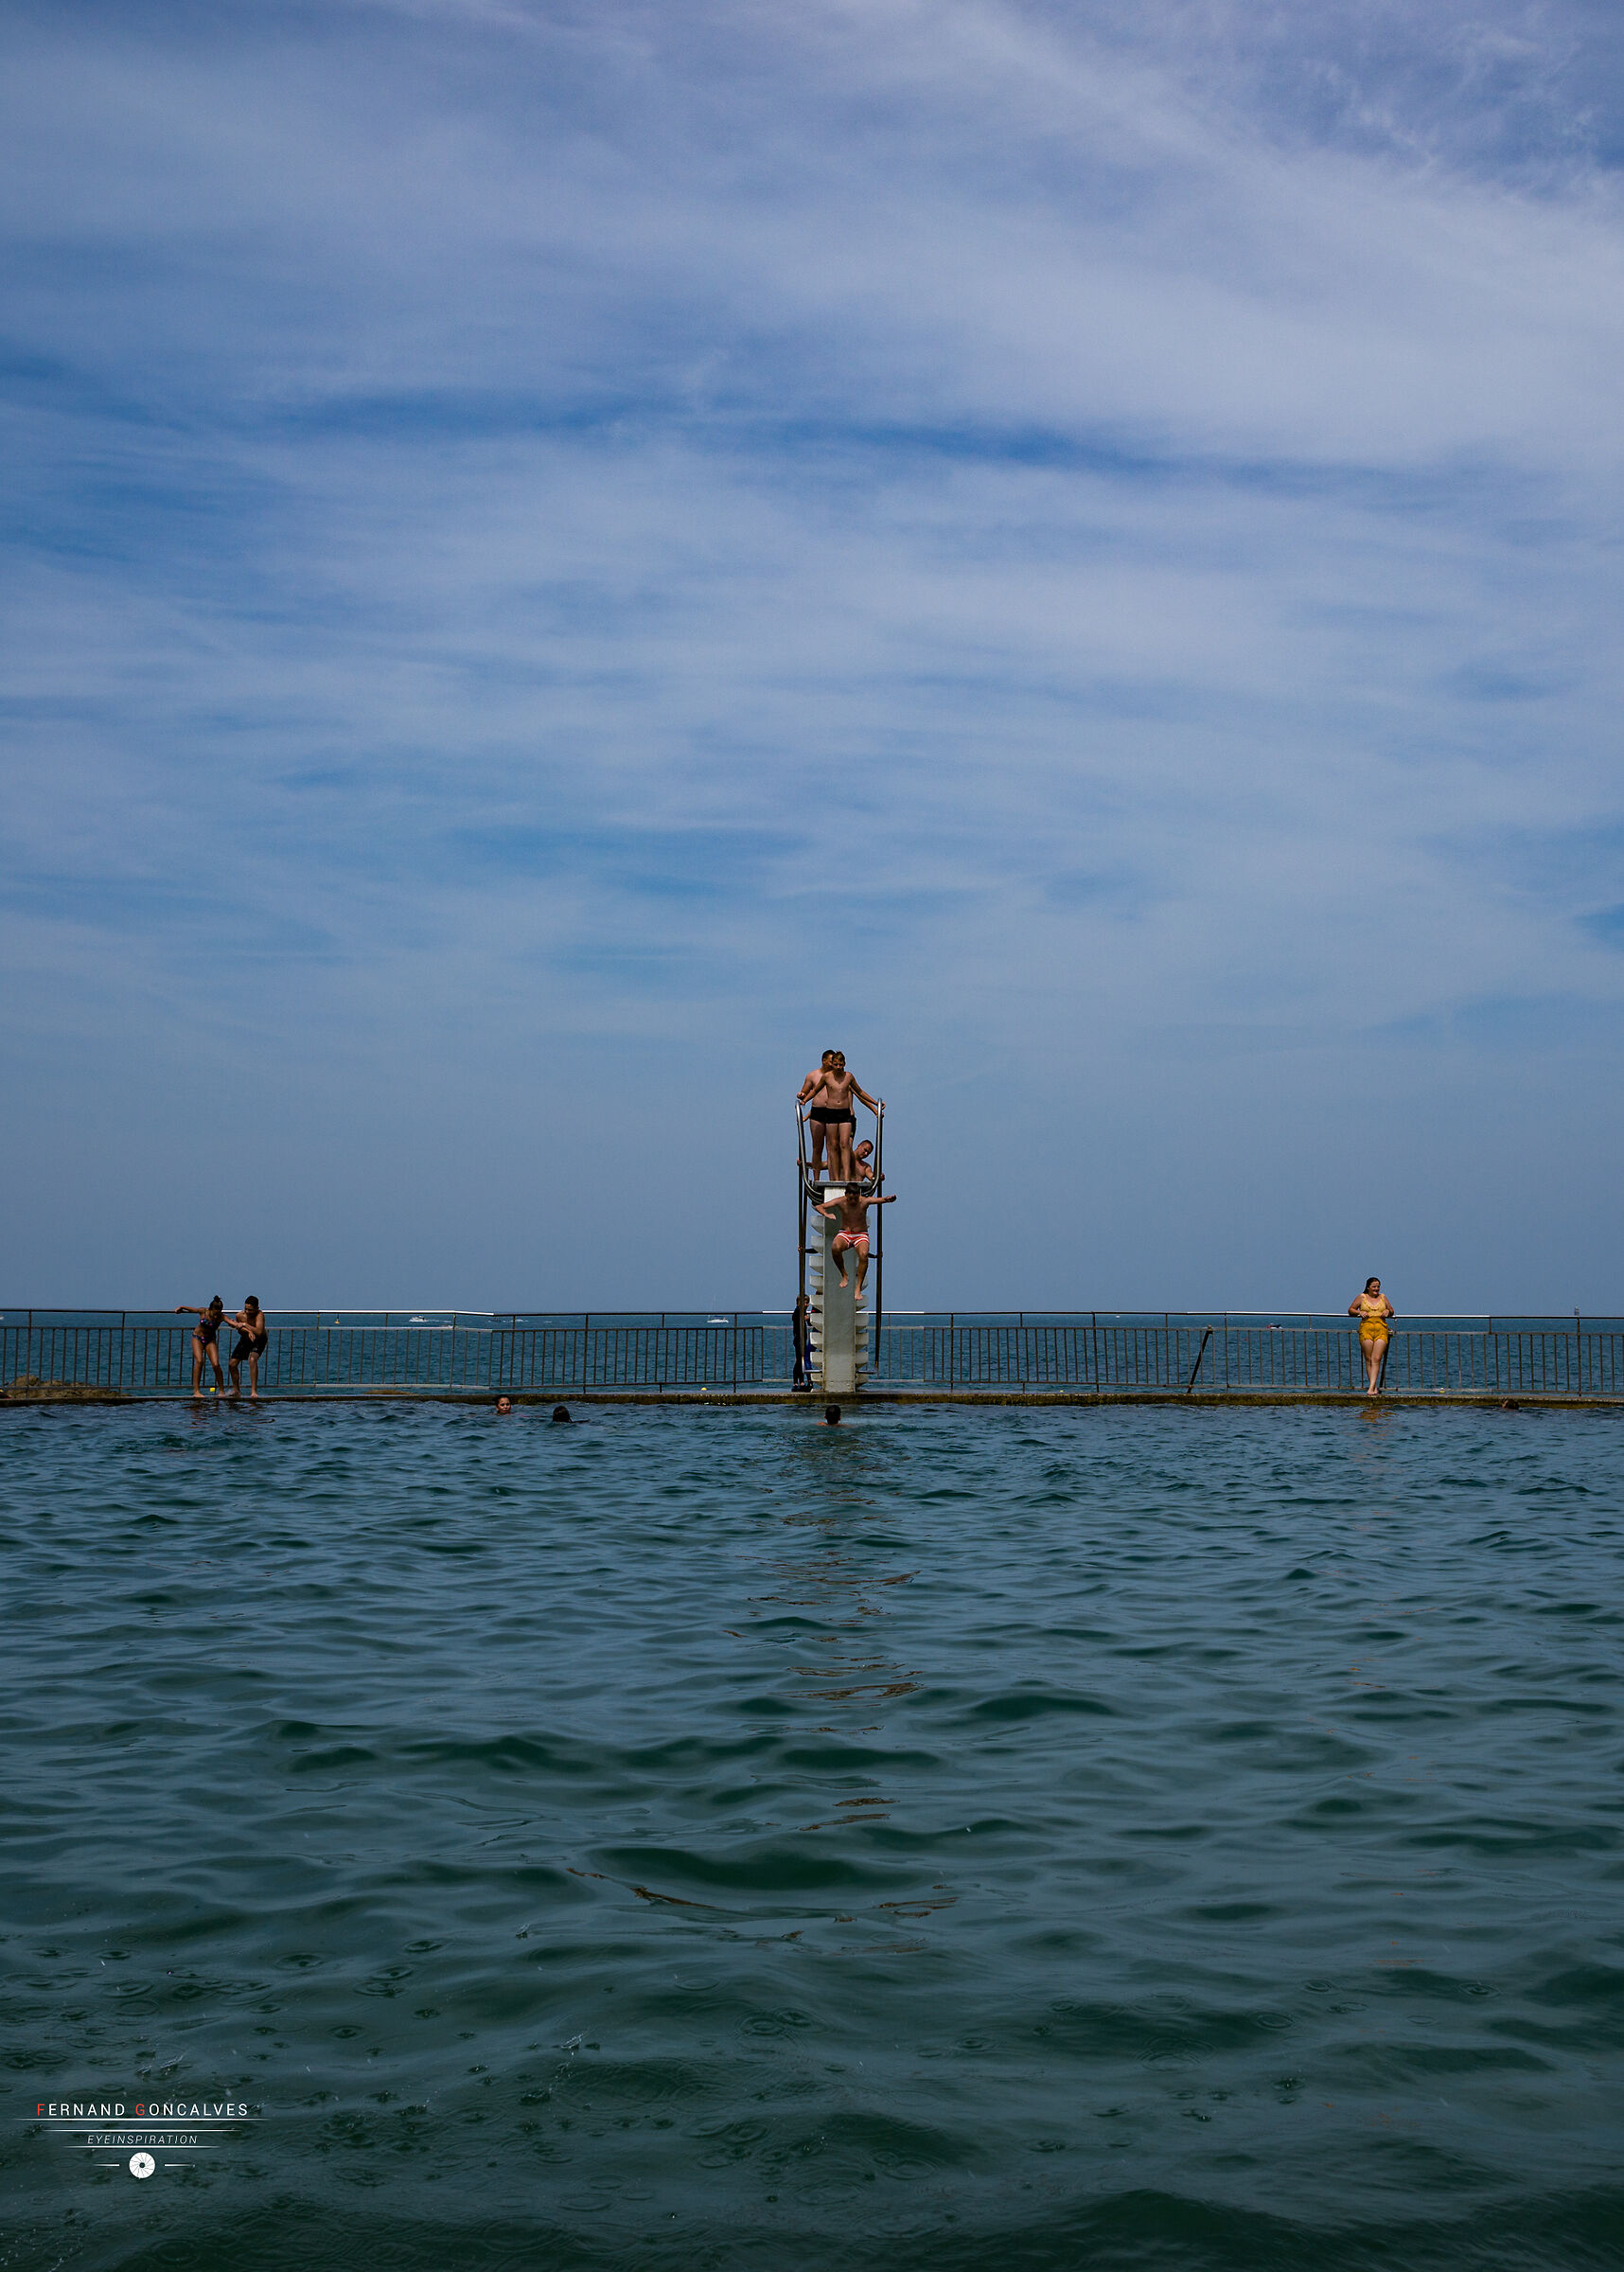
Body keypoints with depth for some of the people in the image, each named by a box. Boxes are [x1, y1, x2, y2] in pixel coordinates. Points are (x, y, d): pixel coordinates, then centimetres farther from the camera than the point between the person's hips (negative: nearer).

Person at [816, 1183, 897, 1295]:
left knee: (863, 1255, -33)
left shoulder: (864, 1201, -11)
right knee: (835, 1248, -34)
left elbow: (881, 1200, -22)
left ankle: (859, 1287, -21)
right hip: (844, 1234, 1)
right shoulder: (841, 1201, -7)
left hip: (861, 1235, -1)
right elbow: (819, 1207, -6)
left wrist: (888, 1199, -48)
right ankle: (844, 1276, -10)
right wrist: (826, 1214, -29)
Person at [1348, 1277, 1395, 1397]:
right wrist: (1359, 1312, -5)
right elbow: (1350, 1310, 14)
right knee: (1368, 1360, -3)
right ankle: (1375, 1388, 0)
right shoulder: (1361, 1297, 11)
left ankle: (1372, 1387, -19)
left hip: (1381, 1330, 1)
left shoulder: (1383, 1297, 17)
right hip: (1366, 1330, -1)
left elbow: (1392, 1311, 25)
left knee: (1376, 1359, -12)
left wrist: (1388, 1311, 2)